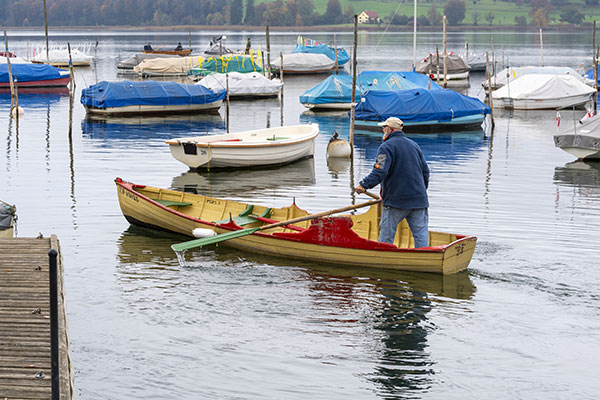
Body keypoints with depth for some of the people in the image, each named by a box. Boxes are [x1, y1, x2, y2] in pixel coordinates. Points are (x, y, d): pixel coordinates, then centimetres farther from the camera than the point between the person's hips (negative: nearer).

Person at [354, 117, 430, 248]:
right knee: (420, 233, 3)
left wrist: (365, 184, -21)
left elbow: (380, 171, -19)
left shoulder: (386, 147, -6)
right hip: (419, 200, 6)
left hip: (395, 200, -6)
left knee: (386, 236, 2)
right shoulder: (414, 145, 16)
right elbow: (425, 171, 21)